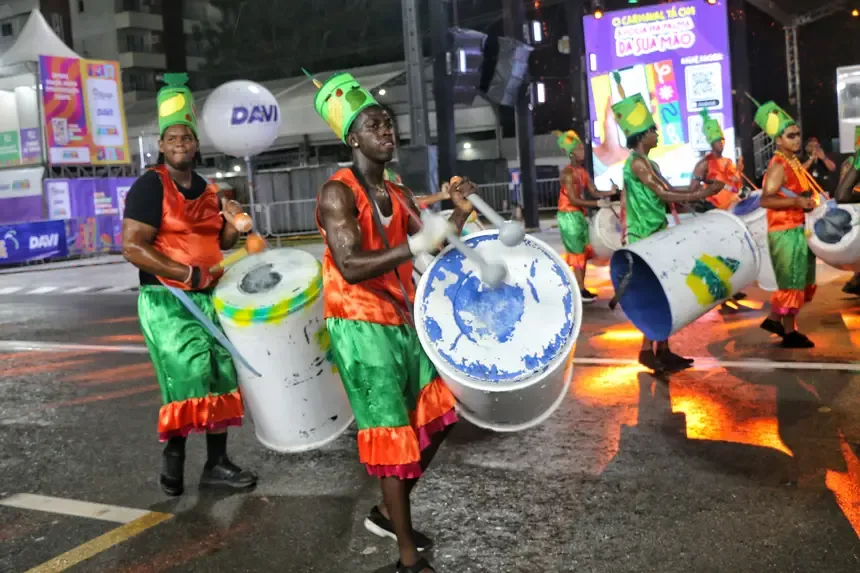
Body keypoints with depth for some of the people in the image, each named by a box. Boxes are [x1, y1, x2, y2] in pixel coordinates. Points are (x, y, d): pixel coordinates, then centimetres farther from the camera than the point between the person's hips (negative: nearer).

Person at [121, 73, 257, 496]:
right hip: (166, 300, -7)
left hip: (209, 298, 7)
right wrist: (188, 274, -23)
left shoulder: (208, 191, 11)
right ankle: (173, 458, 7)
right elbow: (132, 247, -18)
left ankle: (216, 463, 19)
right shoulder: (150, 186, -10)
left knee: (220, 376, 8)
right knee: (188, 375, -13)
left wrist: (233, 225, -2)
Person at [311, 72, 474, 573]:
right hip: (361, 326, -8)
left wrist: (460, 214, -5)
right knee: (393, 432, -6)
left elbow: (431, 246, 11)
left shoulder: (400, 196, 13)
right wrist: (415, 245, -33)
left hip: (404, 321, 8)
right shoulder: (338, 193, -12)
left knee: (435, 416, 13)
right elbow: (350, 267, -25)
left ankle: (389, 512, 32)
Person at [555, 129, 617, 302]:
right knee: (578, 253, -8)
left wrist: (611, 192, -11)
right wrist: (597, 203, -25)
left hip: (580, 215, 9)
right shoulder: (567, 173, -16)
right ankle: (581, 290, -4)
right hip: (569, 216, -9)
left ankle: (579, 288, 15)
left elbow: (594, 192, 6)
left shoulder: (583, 172, 11)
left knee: (584, 252, 9)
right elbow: (573, 199, -22)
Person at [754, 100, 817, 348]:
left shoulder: (794, 162, 13)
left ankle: (774, 318, 27)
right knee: (791, 281, -3)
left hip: (798, 229, 10)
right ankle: (790, 332, 6)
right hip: (785, 231, -10)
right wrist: (797, 201, -31)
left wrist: (809, 201, 12)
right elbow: (765, 200, -26)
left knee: (798, 280, 17)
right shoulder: (778, 166, -17)